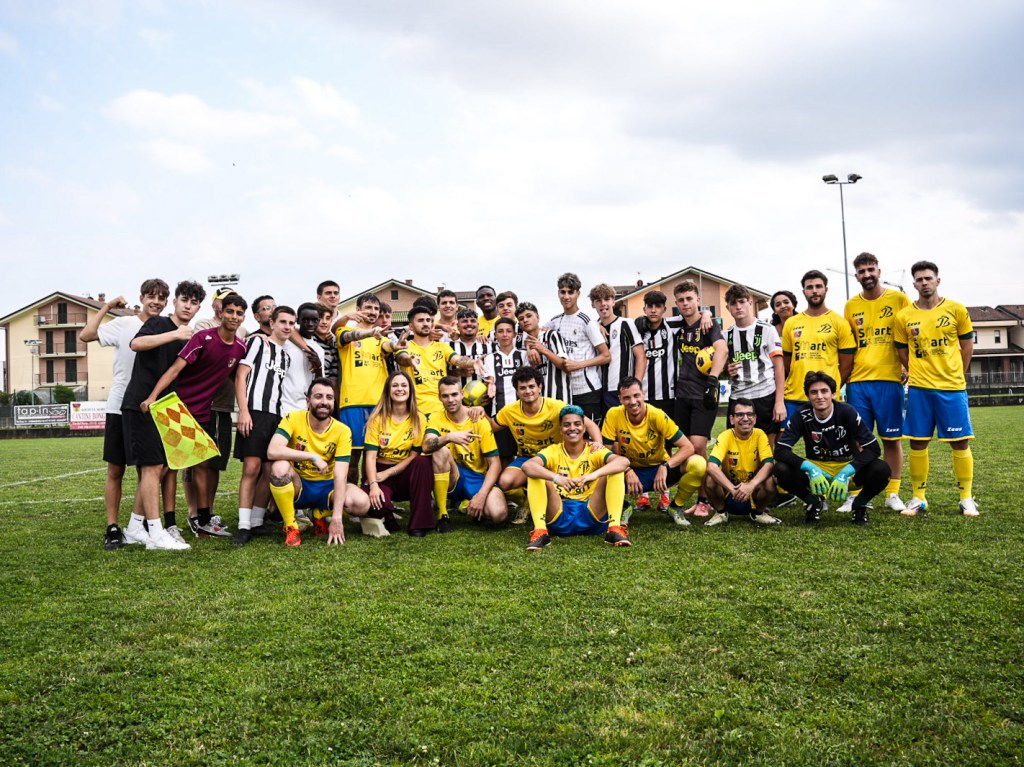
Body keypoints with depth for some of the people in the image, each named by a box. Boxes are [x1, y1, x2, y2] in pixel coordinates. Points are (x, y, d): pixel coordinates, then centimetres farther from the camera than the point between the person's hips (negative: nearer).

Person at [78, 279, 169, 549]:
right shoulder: (124, 324, 0)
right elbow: (85, 335, -9)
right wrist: (106, 307, -5)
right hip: (120, 407, -2)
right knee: (115, 470, 3)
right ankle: (112, 528, 10)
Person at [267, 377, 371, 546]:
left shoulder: (342, 431, -12)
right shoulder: (293, 419, -14)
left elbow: (340, 476, -19)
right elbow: (272, 451, -29)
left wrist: (336, 518, -28)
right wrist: (313, 456, -29)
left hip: (326, 487, 1)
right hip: (297, 485, -1)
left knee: (362, 503, -26)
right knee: (280, 467, -34)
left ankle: (320, 514, 7)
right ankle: (290, 526, -12)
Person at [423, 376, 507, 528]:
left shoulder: (479, 421, -7)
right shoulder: (437, 420, -3)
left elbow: (495, 463, -10)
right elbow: (426, 446, -24)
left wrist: (481, 495, -23)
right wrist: (449, 437, -43)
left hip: (479, 477, 0)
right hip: (453, 478, 1)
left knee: (499, 514, -29)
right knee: (440, 450, -30)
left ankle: (463, 504, 6)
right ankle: (443, 514, -19)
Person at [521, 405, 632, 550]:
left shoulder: (594, 451, 2)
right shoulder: (553, 451, 2)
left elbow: (624, 461, -20)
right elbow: (527, 466, -20)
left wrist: (595, 474, -38)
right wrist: (557, 478, -38)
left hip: (592, 516, 0)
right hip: (559, 519, 0)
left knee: (615, 472, -17)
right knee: (535, 475, -18)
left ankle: (615, 529, -25)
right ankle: (540, 532, -26)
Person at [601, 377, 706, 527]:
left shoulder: (657, 415, -20)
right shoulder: (613, 415, -17)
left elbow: (688, 447, -19)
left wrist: (665, 466, -34)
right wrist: (628, 473, -26)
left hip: (660, 469, 0)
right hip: (631, 471, 0)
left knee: (698, 464, -27)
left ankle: (676, 506, 0)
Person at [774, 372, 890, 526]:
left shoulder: (847, 412, -16)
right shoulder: (802, 416, -14)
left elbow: (873, 448, -19)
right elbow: (780, 450, -19)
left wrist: (845, 473, -31)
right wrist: (810, 468, -34)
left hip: (848, 467, -1)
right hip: (816, 468, 1)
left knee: (881, 470, -30)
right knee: (781, 470, -27)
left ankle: (859, 504, 3)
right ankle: (814, 502, 3)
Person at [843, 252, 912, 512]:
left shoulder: (899, 299, 1)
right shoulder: (851, 306, 9)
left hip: (889, 379, -2)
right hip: (858, 381, 2)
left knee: (891, 438, 3)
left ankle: (893, 494, 14)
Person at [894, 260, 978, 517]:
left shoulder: (956, 310, 1)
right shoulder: (904, 317, 2)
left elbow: (967, 345, 8)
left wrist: (954, 374, 8)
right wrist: (918, 374, 8)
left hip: (952, 388, -1)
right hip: (919, 389, 1)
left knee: (961, 442, 2)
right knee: (918, 443, 4)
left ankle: (967, 498, 13)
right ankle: (918, 498, 14)